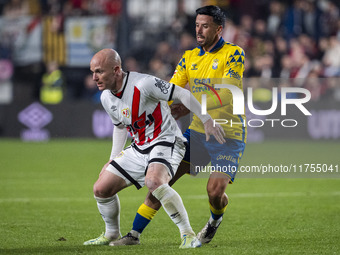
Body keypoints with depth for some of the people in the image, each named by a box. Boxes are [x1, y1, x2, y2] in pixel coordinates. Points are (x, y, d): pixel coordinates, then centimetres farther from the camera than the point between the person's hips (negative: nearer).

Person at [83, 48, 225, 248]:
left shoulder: (143, 84, -23)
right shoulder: (107, 98, 2)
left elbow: (183, 94, -17)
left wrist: (207, 120, -16)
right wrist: (113, 159, 17)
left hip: (166, 141, -8)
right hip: (139, 148, 8)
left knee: (153, 181, -37)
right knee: (101, 189, 2)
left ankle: (188, 234, -26)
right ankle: (112, 234, 27)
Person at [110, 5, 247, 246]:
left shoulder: (234, 54, -11)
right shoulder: (190, 57, 7)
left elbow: (226, 94, -23)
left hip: (229, 137, -5)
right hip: (198, 132, 5)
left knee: (215, 190, -19)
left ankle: (216, 219, 18)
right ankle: (135, 234, 3)